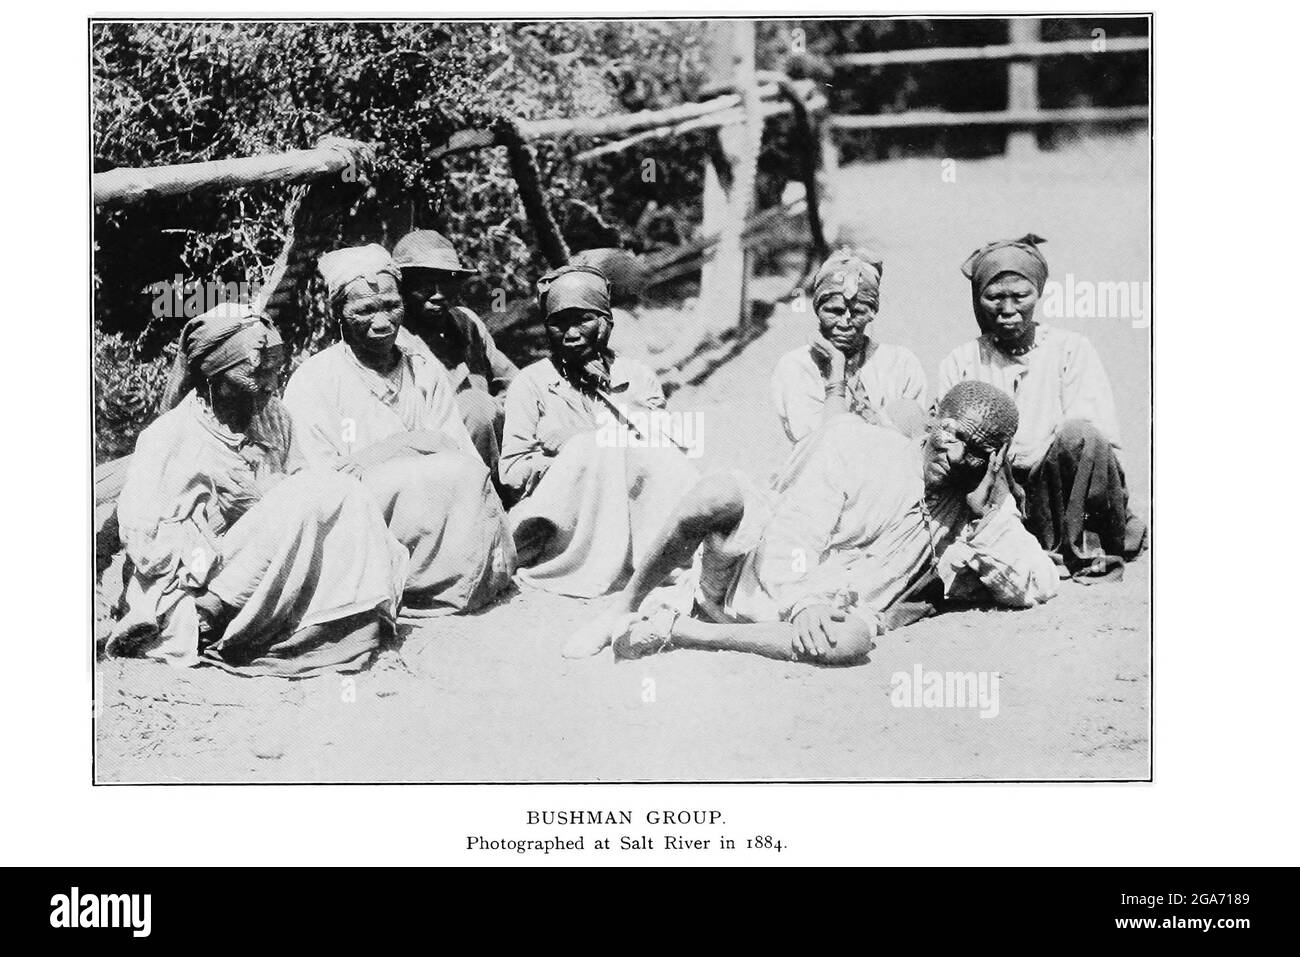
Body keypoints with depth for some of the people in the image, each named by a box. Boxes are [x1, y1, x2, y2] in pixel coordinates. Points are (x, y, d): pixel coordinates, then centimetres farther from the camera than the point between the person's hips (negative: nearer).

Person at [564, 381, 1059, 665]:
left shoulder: (979, 511, 11)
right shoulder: (856, 442, -1)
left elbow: (1038, 588, 1)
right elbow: (794, 533, -10)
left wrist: (987, 511, -8)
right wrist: (803, 603, -28)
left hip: (815, 619, 2)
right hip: (747, 575, -2)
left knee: (855, 641, -38)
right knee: (723, 492, -35)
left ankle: (675, 628, -22)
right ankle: (627, 605, -13)